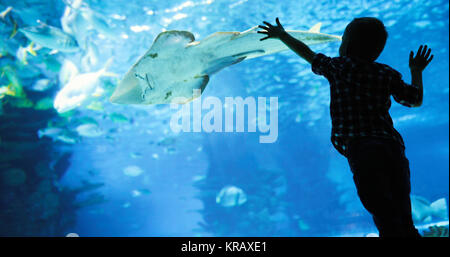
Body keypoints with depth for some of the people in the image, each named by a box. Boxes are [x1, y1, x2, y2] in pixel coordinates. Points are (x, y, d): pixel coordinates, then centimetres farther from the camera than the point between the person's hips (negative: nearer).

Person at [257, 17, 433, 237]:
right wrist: (416, 71, 42)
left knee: (389, 224, -11)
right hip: (392, 146, 4)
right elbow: (416, 100, 25)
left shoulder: (338, 67, 9)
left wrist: (282, 35, 43)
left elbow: (308, 54, 26)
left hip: (360, 147, -4)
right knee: (404, 223, 10)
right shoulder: (387, 74, 14)